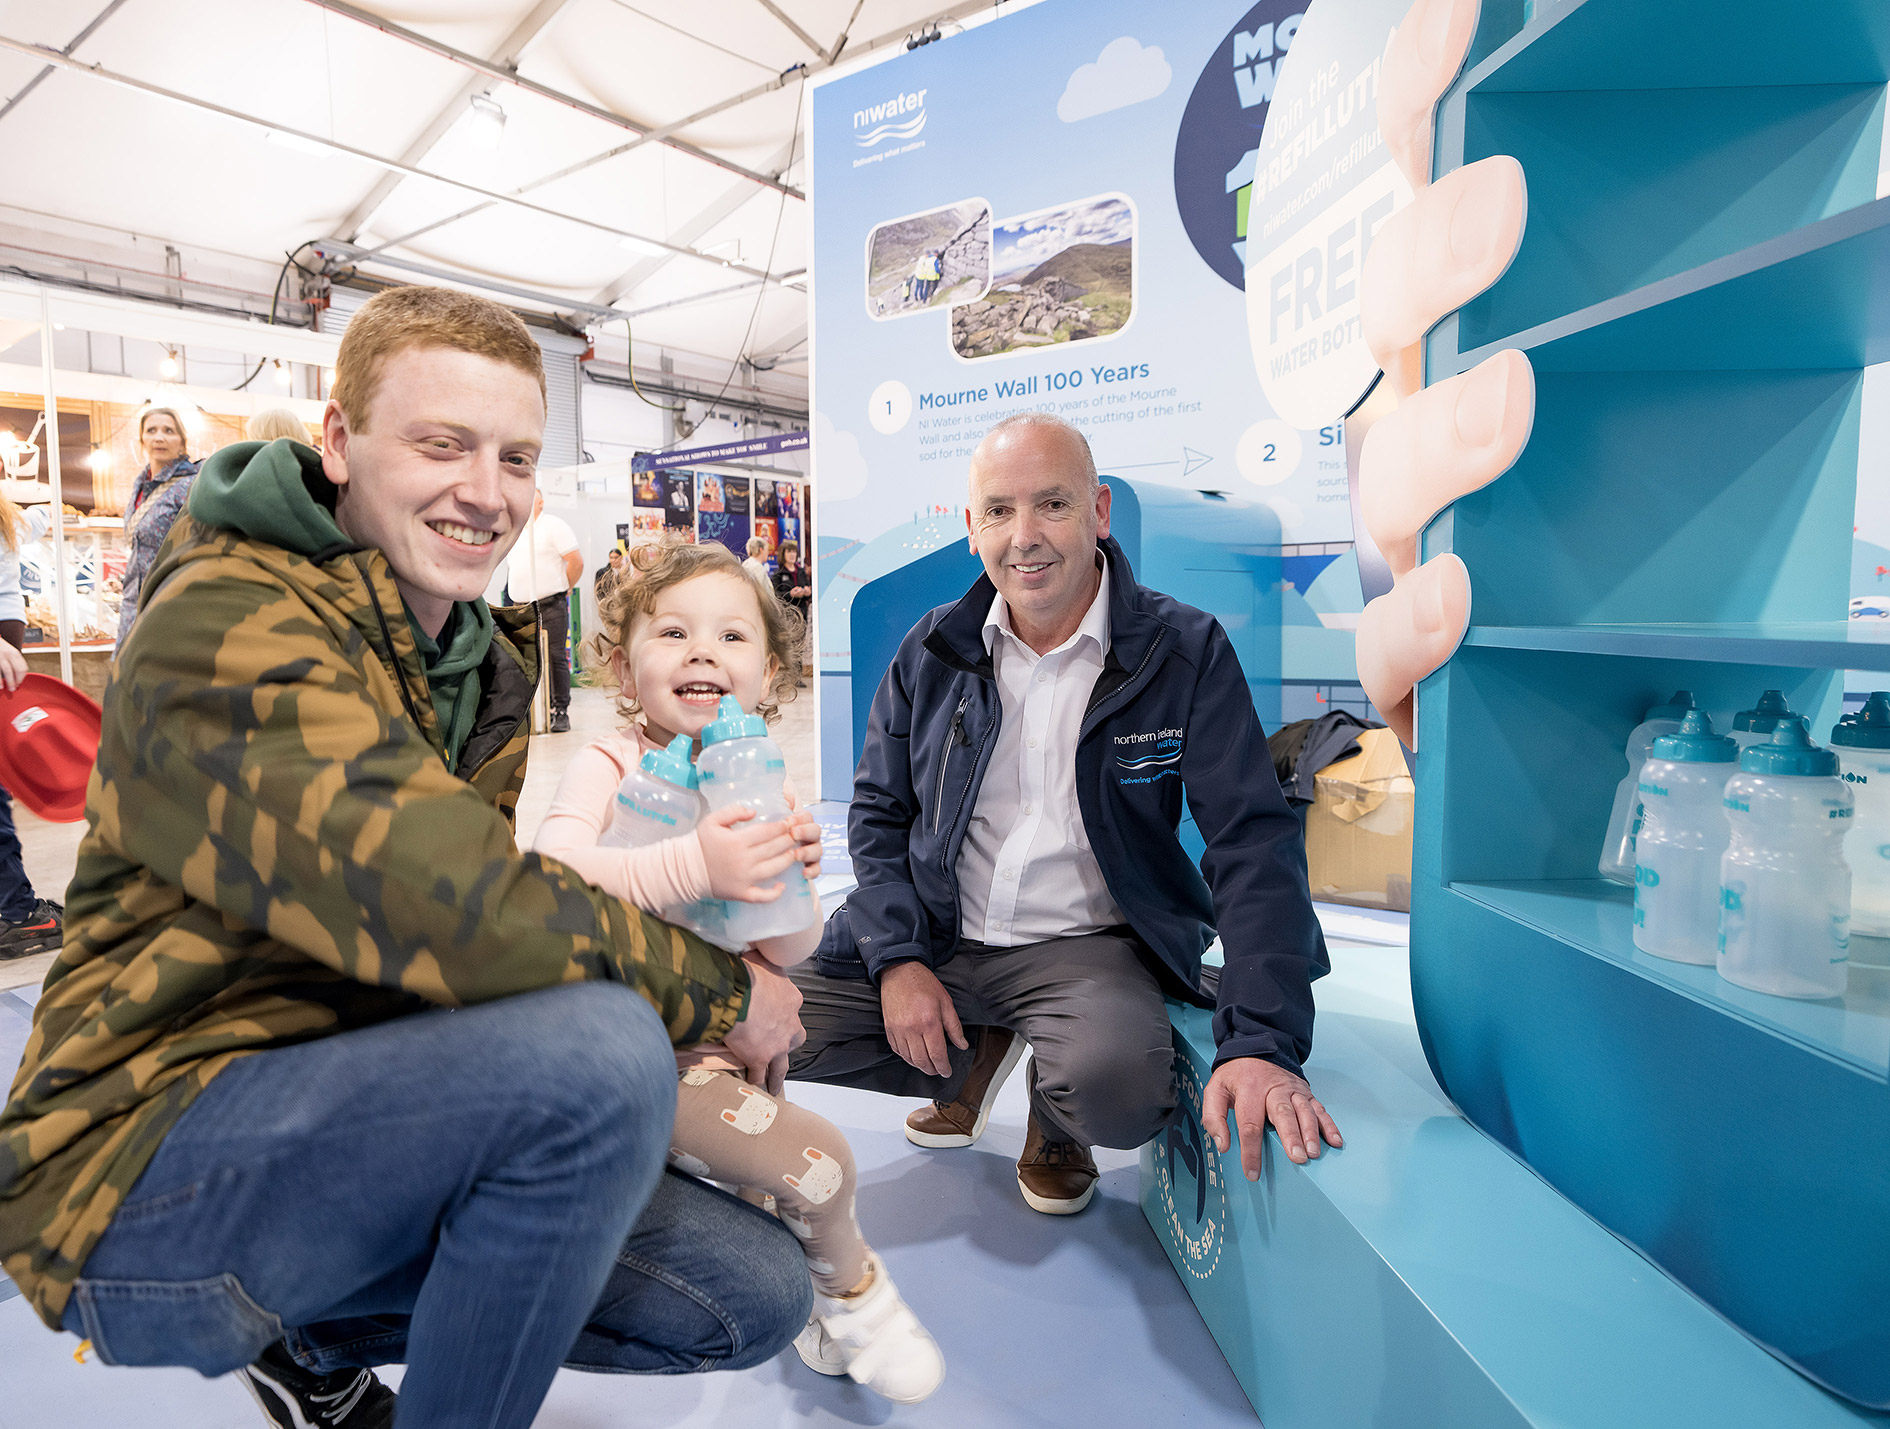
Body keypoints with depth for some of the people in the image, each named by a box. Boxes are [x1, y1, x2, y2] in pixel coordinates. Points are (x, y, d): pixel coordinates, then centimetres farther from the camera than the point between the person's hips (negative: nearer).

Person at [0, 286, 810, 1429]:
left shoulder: (496, 661, 12)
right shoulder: (228, 621, -18)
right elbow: (462, 915, -31)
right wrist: (720, 994, -18)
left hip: (364, 1110, 8)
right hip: (153, 1162, -8)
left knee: (759, 1293, 1)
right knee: (603, 1051, -34)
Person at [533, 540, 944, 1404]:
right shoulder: (608, 765, -14)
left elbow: (783, 955, 4)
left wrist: (792, 886, -18)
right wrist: (694, 868, -43)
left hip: (725, 1033, 7)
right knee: (816, 1161, -13)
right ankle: (852, 1290, 17)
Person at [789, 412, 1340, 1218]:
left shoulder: (1185, 652, -9)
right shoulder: (931, 654, 1)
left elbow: (1252, 841, -13)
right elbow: (878, 813, 8)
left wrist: (1263, 1043, -24)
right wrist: (898, 958, -8)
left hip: (1088, 946, -3)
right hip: (937, 935, 4)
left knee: (1115, 1089, -34)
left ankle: (1055, 1123, 9)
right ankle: (973, 1059, 17)